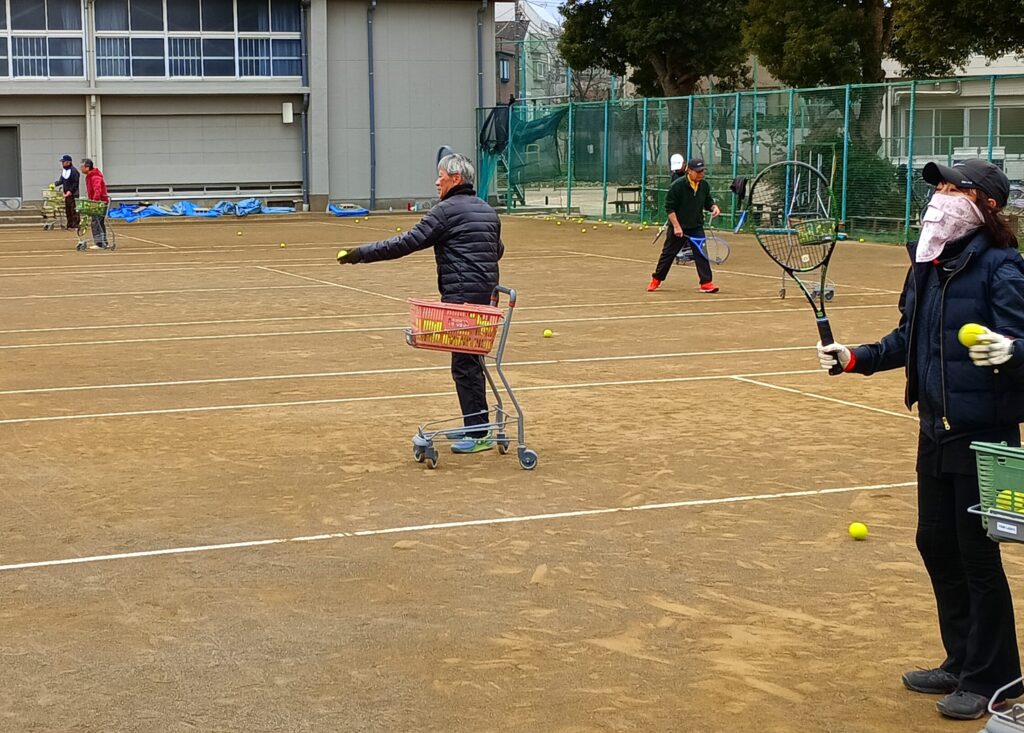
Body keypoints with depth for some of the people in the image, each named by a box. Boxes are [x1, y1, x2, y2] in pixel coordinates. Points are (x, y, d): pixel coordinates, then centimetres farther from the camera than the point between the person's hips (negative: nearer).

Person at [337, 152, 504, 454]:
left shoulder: (447, 210, -10)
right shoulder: (488, 211, 16)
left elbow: (407, 242, -14)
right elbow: (498, 250, 28)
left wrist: (362, 254, -11)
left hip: (461, 296, -9)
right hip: (485, 294, 9)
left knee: (465, 364, -6)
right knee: (472, 362, 17)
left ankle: (479, 433, -5)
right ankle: (475, 426, 24)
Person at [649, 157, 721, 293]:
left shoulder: (704, 185, 0)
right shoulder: (677, 185, -16)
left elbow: (707, 202, 14)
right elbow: (669, 208, -14)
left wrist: (714, 207, -11)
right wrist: (676, 226, -19)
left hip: (696, 227, 4)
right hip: (678, 227, -4)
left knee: (701, 253, -8)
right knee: (668, 253, 8)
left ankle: (706, 283, -6)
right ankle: (656, 280, 24)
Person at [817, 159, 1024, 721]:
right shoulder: (928, 263, 7)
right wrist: (855, 357, 10)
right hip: (937, 431, 8)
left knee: (978, 554, 1)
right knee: (936, 544, 16)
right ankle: (962, 663, 32)